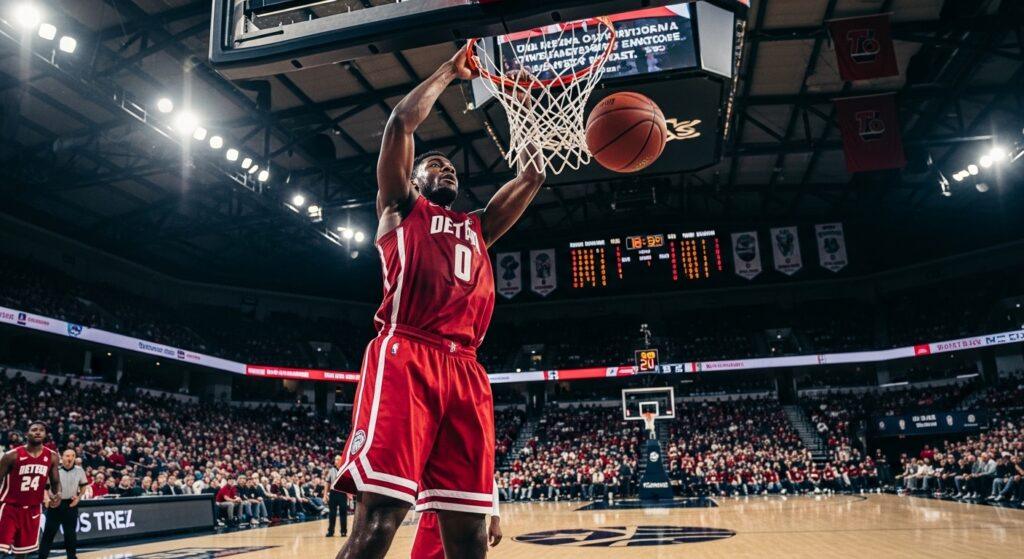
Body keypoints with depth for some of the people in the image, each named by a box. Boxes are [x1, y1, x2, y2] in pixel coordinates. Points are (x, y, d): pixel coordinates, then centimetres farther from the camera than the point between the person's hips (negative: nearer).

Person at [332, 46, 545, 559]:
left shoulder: (477, 227, 33)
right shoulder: (401, 208, 20)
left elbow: (533, 176, 30)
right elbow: (402, 120, 10)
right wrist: (451, 70, 21)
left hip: (464, 370, 6)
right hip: (404, 356, -5)